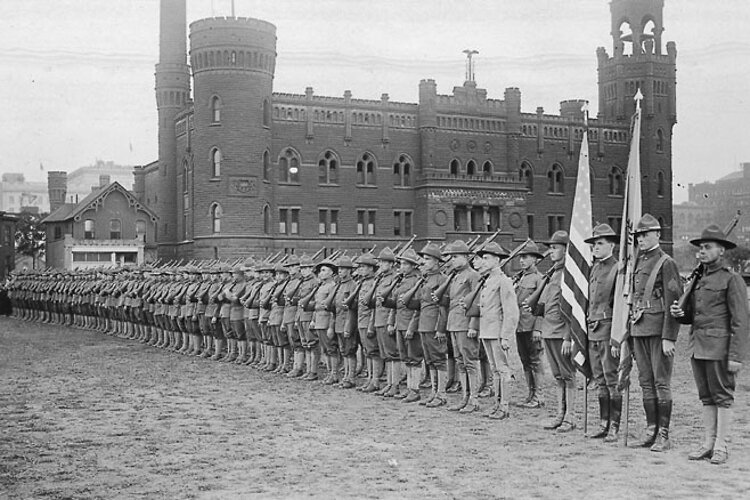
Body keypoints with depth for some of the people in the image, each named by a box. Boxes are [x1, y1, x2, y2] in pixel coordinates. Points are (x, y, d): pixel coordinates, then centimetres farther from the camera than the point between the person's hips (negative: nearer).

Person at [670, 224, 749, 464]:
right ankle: (708, 443, 18)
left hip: (719, 346, -7)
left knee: (722, 396, 0)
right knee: (706, 397, 11)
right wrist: (680, 314, -1)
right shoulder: (698, 279, 15)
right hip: (697, 346, 7)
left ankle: (721, 446, 6)